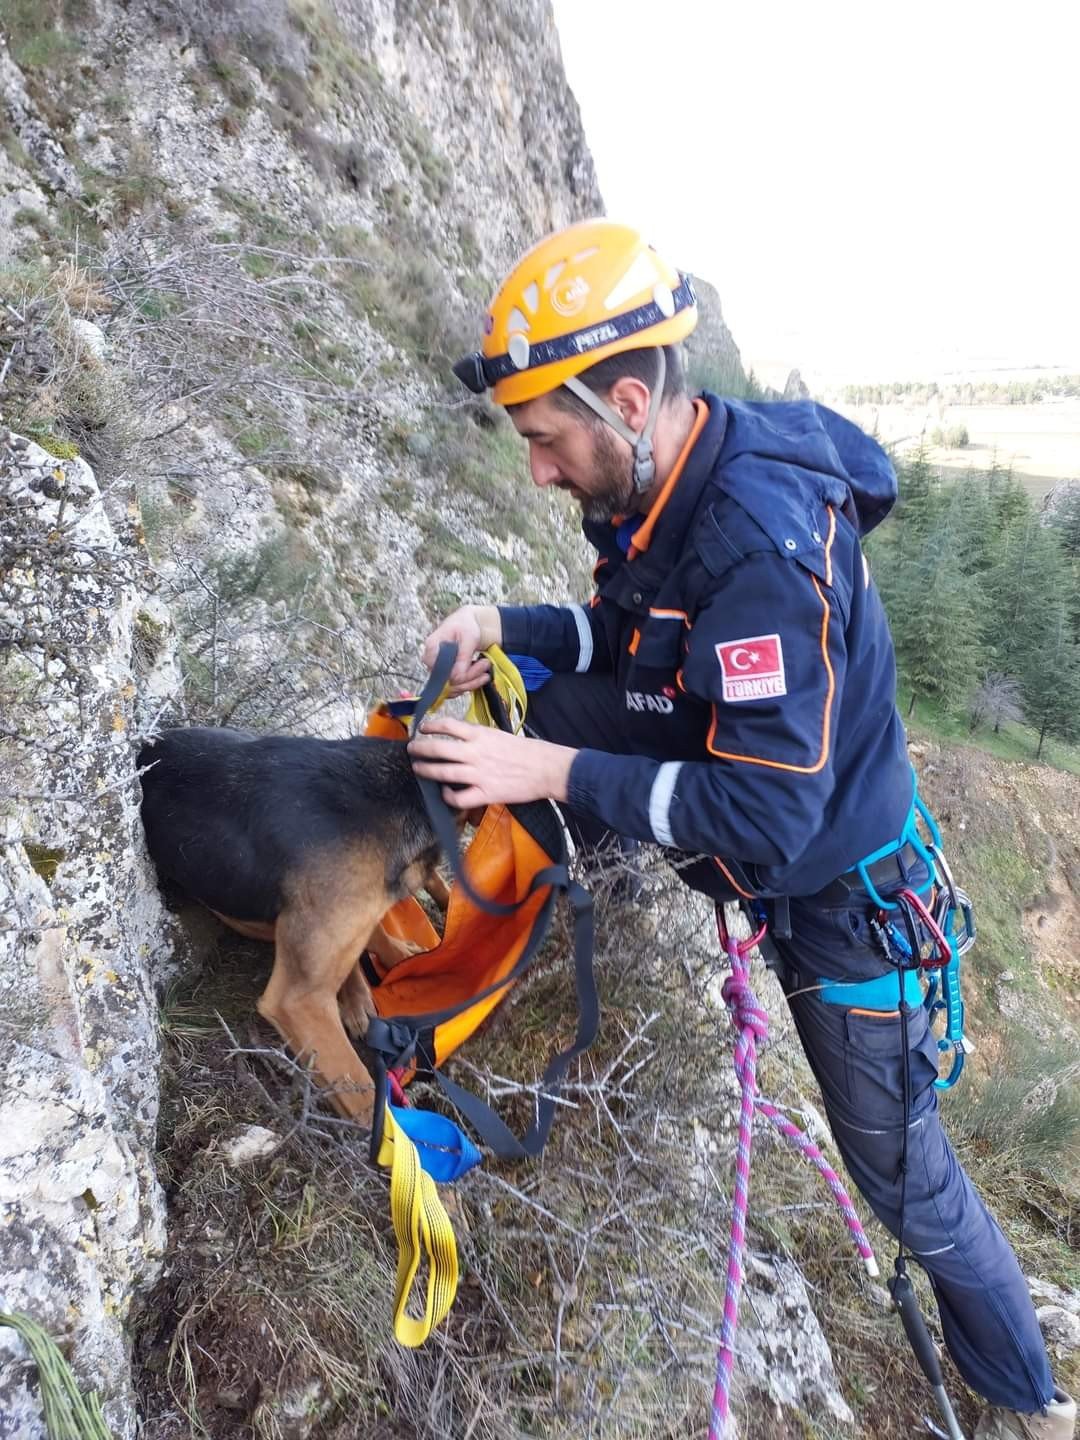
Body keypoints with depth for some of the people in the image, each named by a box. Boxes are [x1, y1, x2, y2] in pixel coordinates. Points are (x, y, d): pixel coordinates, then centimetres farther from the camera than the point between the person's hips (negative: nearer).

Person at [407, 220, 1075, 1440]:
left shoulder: (763, 546, -34)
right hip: (772, 837, 7)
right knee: (539, 701, -11)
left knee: (906, 1180, 14)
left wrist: (555, 772, -33)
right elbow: (632, 632, 6)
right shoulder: (666, 482, -8)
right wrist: (505, 628, -10)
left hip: (836, 893, -7)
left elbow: (762, 821, -34)